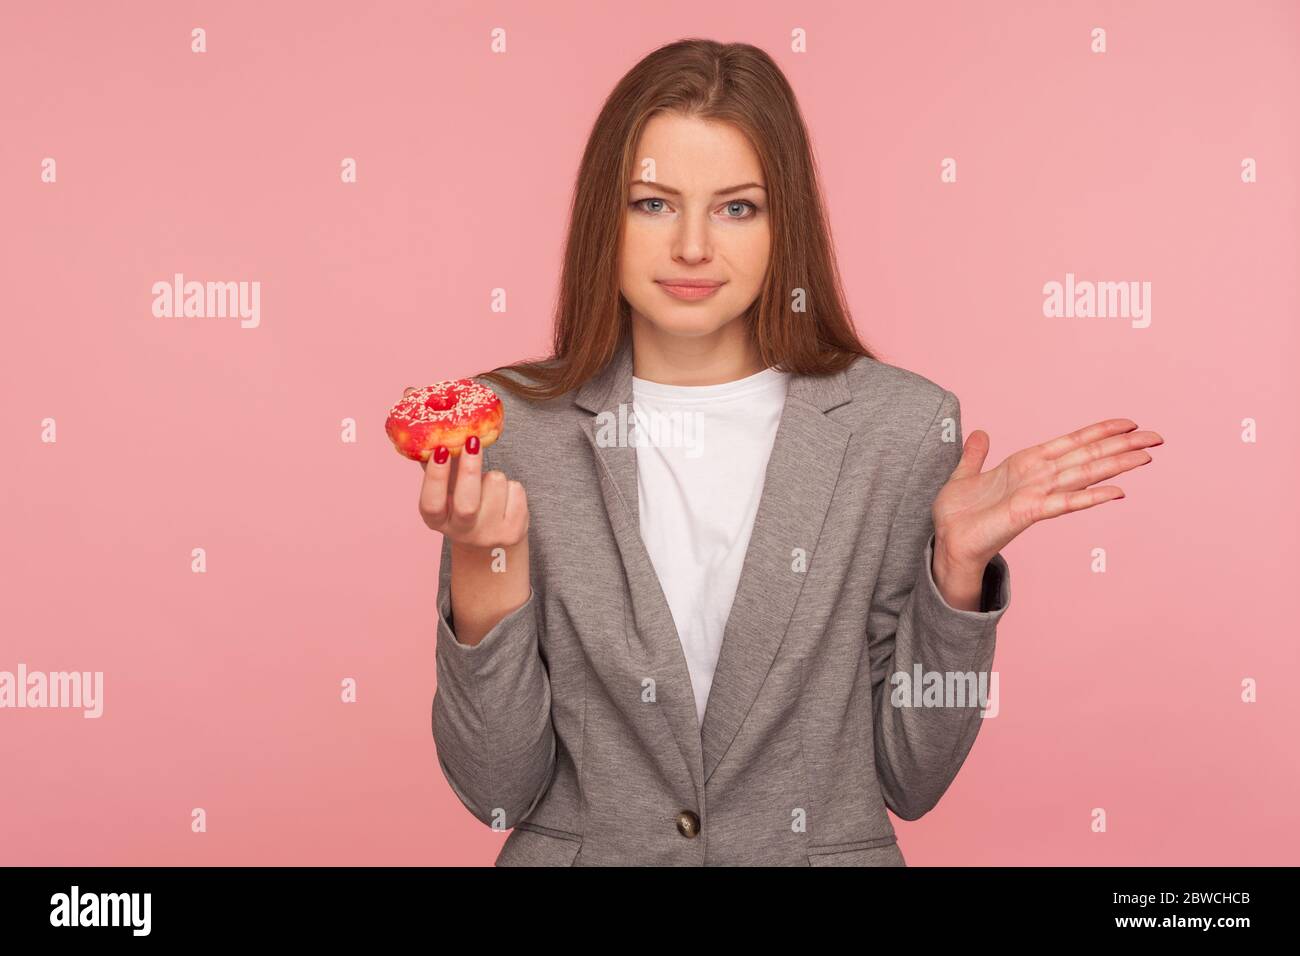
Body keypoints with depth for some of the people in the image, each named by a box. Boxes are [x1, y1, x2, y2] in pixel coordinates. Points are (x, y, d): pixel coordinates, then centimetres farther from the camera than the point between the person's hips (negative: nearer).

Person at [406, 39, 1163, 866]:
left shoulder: (904, 426, -4)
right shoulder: (506, 431, -4)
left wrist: (958, 566, -11)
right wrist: (483, 567, -16)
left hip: (824, 849, 0)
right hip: (578, 849, 0)